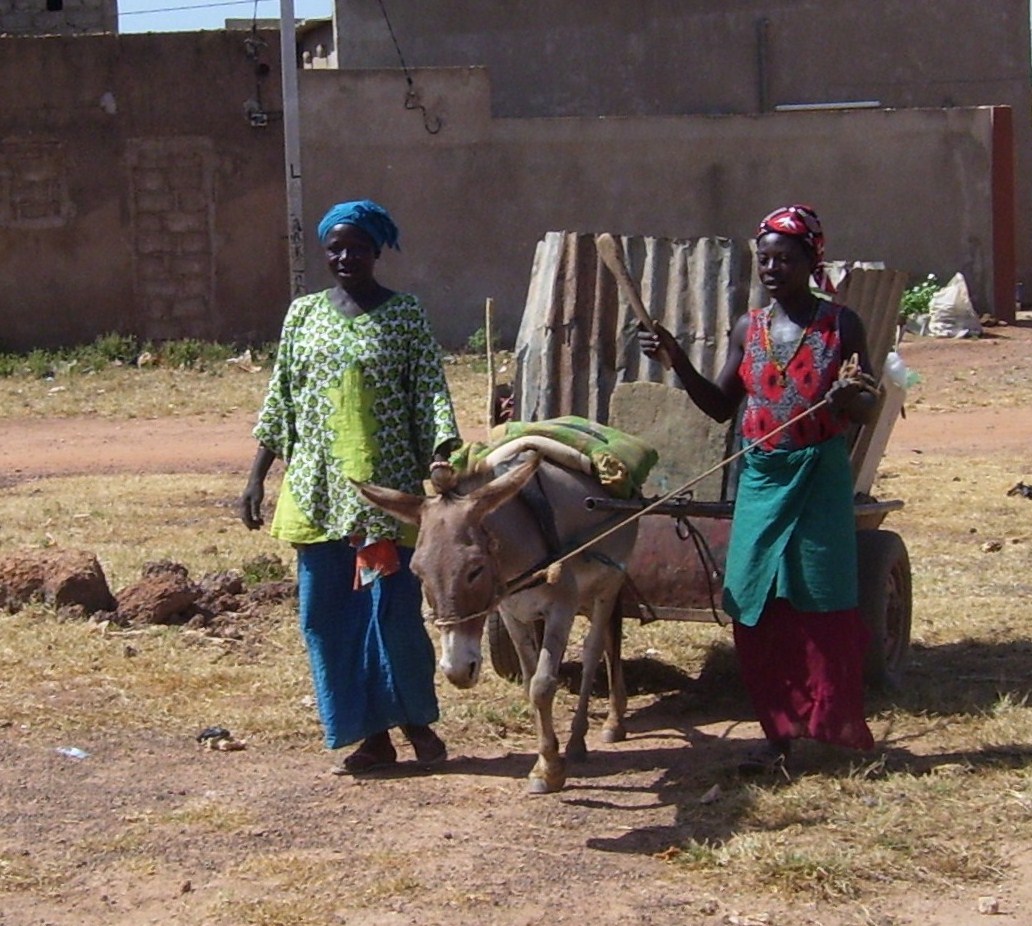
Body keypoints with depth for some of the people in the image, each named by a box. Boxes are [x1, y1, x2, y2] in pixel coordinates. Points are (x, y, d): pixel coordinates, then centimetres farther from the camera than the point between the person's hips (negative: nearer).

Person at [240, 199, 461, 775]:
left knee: (393, 608, -5)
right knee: (326, 614, 4)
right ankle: (373, 736, 14)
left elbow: (432, 398, -6)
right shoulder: (304, 313, 9)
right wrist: (257, 478, 7)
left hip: (387, 489, -4)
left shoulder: (405, 316, -1)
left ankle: (417, 721, 18)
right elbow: (280, 400, 11)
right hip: (317, 490, 4)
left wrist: (442, 461, -21)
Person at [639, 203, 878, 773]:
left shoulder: (841, 325, -2)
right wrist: (676, 360, 0)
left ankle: (838, 725, 7)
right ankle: (778, 731, 9)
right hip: (761, 477, 4)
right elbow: (721, 407, 12)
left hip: (821, 476, -4)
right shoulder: (749, 329, 8)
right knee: (757, 604, 1)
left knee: (820, 599, -4)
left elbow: (866, 408, -1)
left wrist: (849, 397, -24)